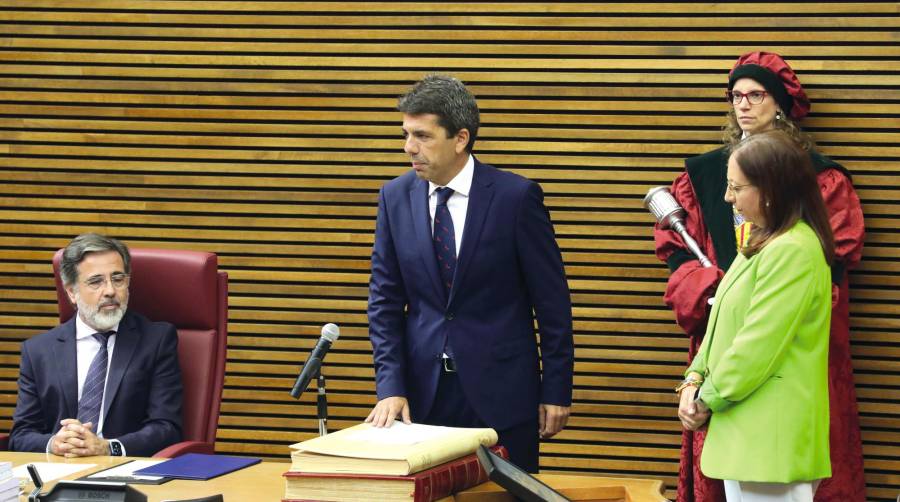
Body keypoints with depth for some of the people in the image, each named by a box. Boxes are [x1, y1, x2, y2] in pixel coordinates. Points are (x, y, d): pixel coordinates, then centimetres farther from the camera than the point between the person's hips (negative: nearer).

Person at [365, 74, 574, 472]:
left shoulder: (516, 196, -8)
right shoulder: (396, 197, 2)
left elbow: (551, 301, -4)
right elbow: (385, 300, 4)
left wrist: (556, 391, -4)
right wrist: (390, 385, -6)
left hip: (500, 393, -3)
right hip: (424, 394, 3)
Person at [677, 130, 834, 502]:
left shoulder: (792, 251, -18)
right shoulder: (765, 242, 16)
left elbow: (757, 347, -20)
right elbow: (726, 323, 18)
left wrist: (708, 399, -9)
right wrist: (694, 380, 4)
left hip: (770, 437, -10)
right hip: (747, 429, 10)